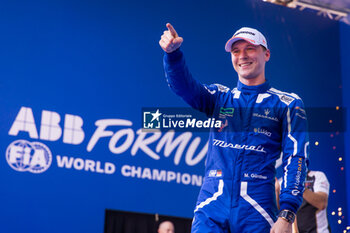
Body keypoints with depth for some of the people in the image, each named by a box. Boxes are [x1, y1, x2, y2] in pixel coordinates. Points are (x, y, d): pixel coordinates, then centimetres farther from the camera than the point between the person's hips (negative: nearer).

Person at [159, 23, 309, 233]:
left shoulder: (288, 104, 7)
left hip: (257, 208, -2)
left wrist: (287, 215, -12)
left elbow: (295, 160, -2)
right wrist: (173, 51, -23)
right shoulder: (219, 98, 15)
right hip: (211, 207, 2)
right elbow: (183, 85, -3)